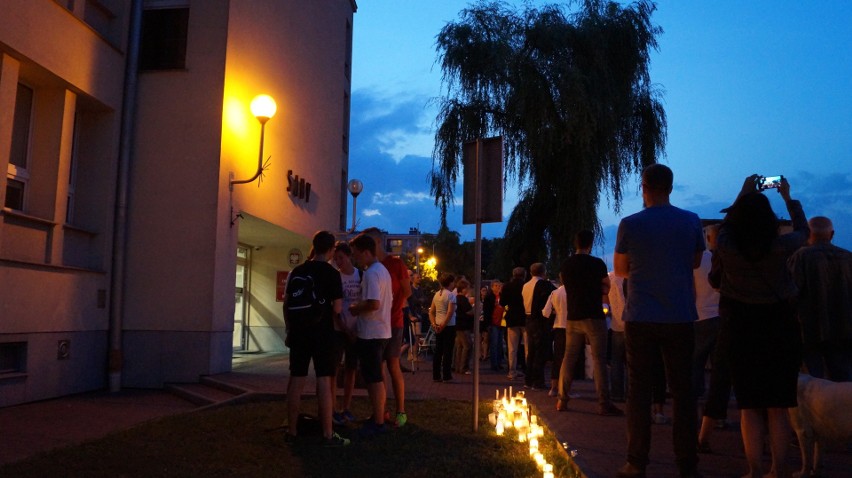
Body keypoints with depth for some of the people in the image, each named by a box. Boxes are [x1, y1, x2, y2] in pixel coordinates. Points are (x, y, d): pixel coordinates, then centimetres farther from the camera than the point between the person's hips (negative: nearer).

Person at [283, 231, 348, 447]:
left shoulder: (296, 271, 7)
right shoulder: (331, 273, -7)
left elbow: (287, 304, 10)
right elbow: (337, 309, -10)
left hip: (298, 333, 5)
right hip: (322, 334, -4)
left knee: (296, 380, 9)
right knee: (324, 381, -2)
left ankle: (292, 431, 15)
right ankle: (328, 435, 0)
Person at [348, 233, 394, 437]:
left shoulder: (371, 273, -18)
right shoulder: (382, 270, 13)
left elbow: (373, 304, -27)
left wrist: (355, 309, -11)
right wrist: (361, 306, 15)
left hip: (371, 333, -10)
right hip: (381, 331, 10)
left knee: (373, 378, -3)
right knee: (376, 377, 17)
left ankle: (378, 423, 3)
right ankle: (379, 415, 26)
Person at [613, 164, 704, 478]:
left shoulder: (629, 224, -6)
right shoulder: (691, 222, 0)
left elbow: (620, 269, 5)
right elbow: (695, 262, 15)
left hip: (640, 318, -1)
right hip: (680, 317, 2)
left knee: (639, 390, 6)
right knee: (682, 390, 8)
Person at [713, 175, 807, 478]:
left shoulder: (726, 246, -11)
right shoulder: (781, 246, -11)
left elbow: (727, 223, 14)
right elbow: (803, 231, 13)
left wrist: (743, 194, 24)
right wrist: (788, 198, 24)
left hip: (741, 328, 0)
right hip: (780, 327, 0)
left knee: (749, 406, 7)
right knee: (778, 407, 9)